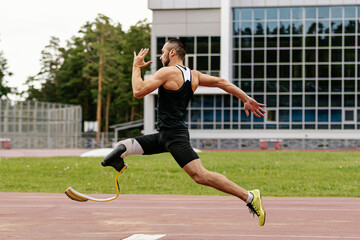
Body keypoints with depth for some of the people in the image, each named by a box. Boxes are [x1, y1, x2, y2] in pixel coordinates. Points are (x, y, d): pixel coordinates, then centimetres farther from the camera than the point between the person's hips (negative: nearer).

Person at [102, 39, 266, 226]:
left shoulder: (167, 72, -10)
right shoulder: (193, 75, 15)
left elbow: (138, 92, -14)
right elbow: (221, 82, 14)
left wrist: (136, 67, 1)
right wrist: (247, 99, 19)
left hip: (174, 135, -10)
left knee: (200, 176, -18)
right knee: (122, 147, 10)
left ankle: (250, 197, -20)